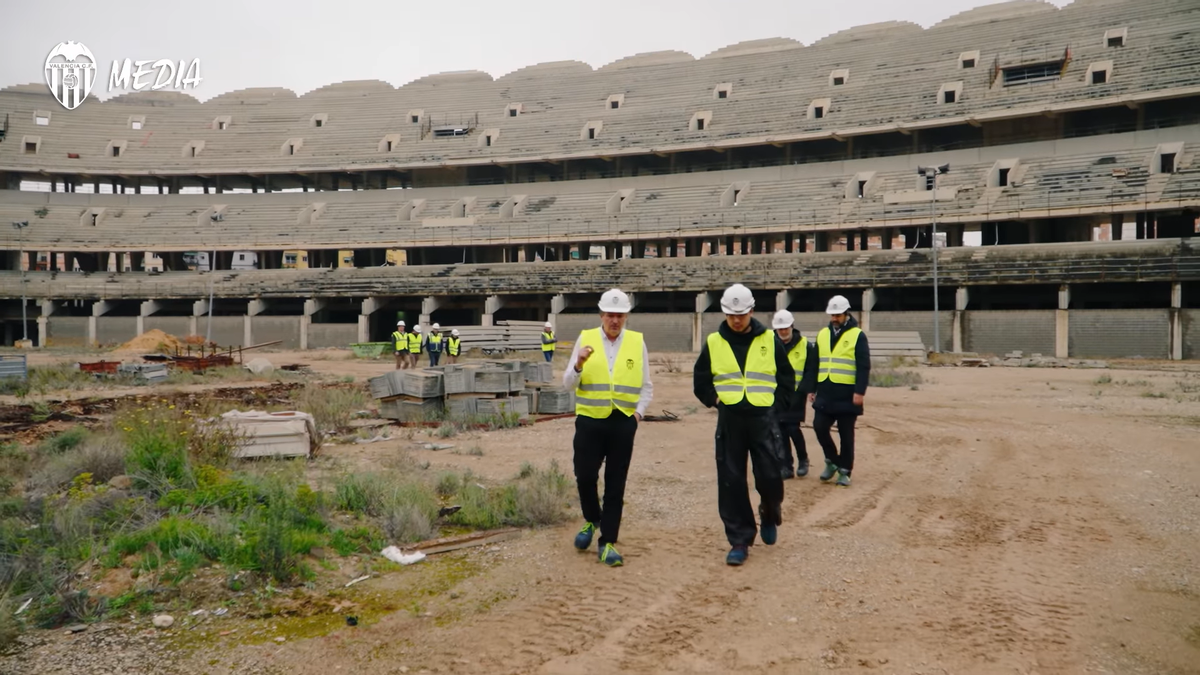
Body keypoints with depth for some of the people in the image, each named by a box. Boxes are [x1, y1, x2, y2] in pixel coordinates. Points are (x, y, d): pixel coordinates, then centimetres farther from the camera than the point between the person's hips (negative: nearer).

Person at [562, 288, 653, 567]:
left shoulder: (637, 342, 4)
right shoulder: (585, 338, 2)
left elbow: (646, 386, 9)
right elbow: (568, 383, 1)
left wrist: (638, 412, -6)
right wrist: (579, 364, -17)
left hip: (623, 422, 0)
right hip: (590, 420, 0)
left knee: (615, 484, 4)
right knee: (585, 476, 1)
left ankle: (608, 543, 14)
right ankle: (592, 520, 31)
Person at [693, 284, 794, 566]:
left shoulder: (770, 340, 1)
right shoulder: (713, 342, 2)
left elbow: (787, 378, 9)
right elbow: (700, 381, 11)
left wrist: (773, 402, 1)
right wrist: (715, 401, 1)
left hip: (763, 420, -1)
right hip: (729, 421, 1)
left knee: (769, 477, -1)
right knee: (731, 482, 1)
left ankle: (770, 515, 33)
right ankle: (739, 541, 12)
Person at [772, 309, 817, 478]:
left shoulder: (805, 346, -2)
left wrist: (805, 390, -12)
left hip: (796, 395, -3)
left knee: (793, 429, -6)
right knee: (781, 431, 4)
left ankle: (803, 459, 19)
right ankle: (786, 466, 13)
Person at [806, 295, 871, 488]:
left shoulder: (857, 335, -3)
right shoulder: (822, 334, 11)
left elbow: (864, 367, -8)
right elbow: (814, 364, 15)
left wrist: (860, 391, -15)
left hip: (847, 395, -4)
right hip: (825, 393, 4)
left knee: (846, 435, 3)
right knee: (819, 427, -2)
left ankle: (844, 470, 14)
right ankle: (832, 461, 20)